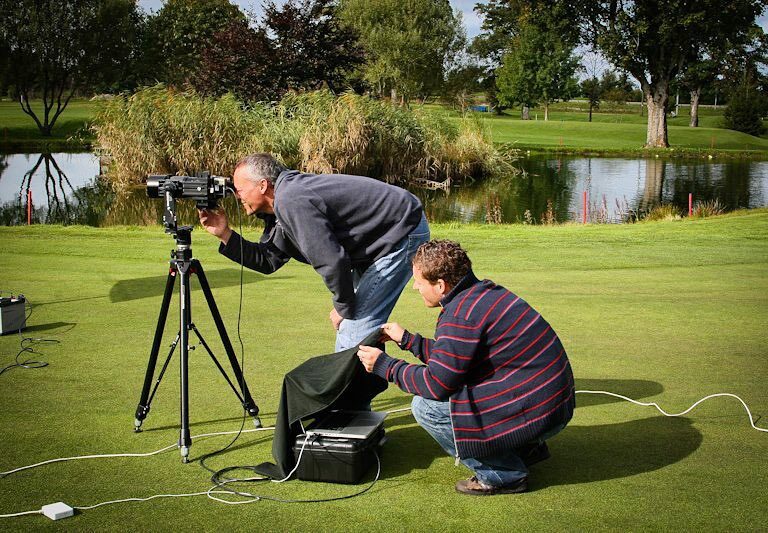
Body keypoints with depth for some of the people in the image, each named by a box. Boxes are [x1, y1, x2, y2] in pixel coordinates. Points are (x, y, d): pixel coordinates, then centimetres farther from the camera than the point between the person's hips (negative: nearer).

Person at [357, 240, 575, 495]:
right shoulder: (485, 292, 10)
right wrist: (405, 339, 22)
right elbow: (449, 359, 20)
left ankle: (503, 475, 0)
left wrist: (383, 365, -5)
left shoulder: (462, 315, -19)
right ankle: (526, 448, 22)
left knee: (426, 406, -11)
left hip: (535, 412, -10)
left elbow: (436, 384, -17)